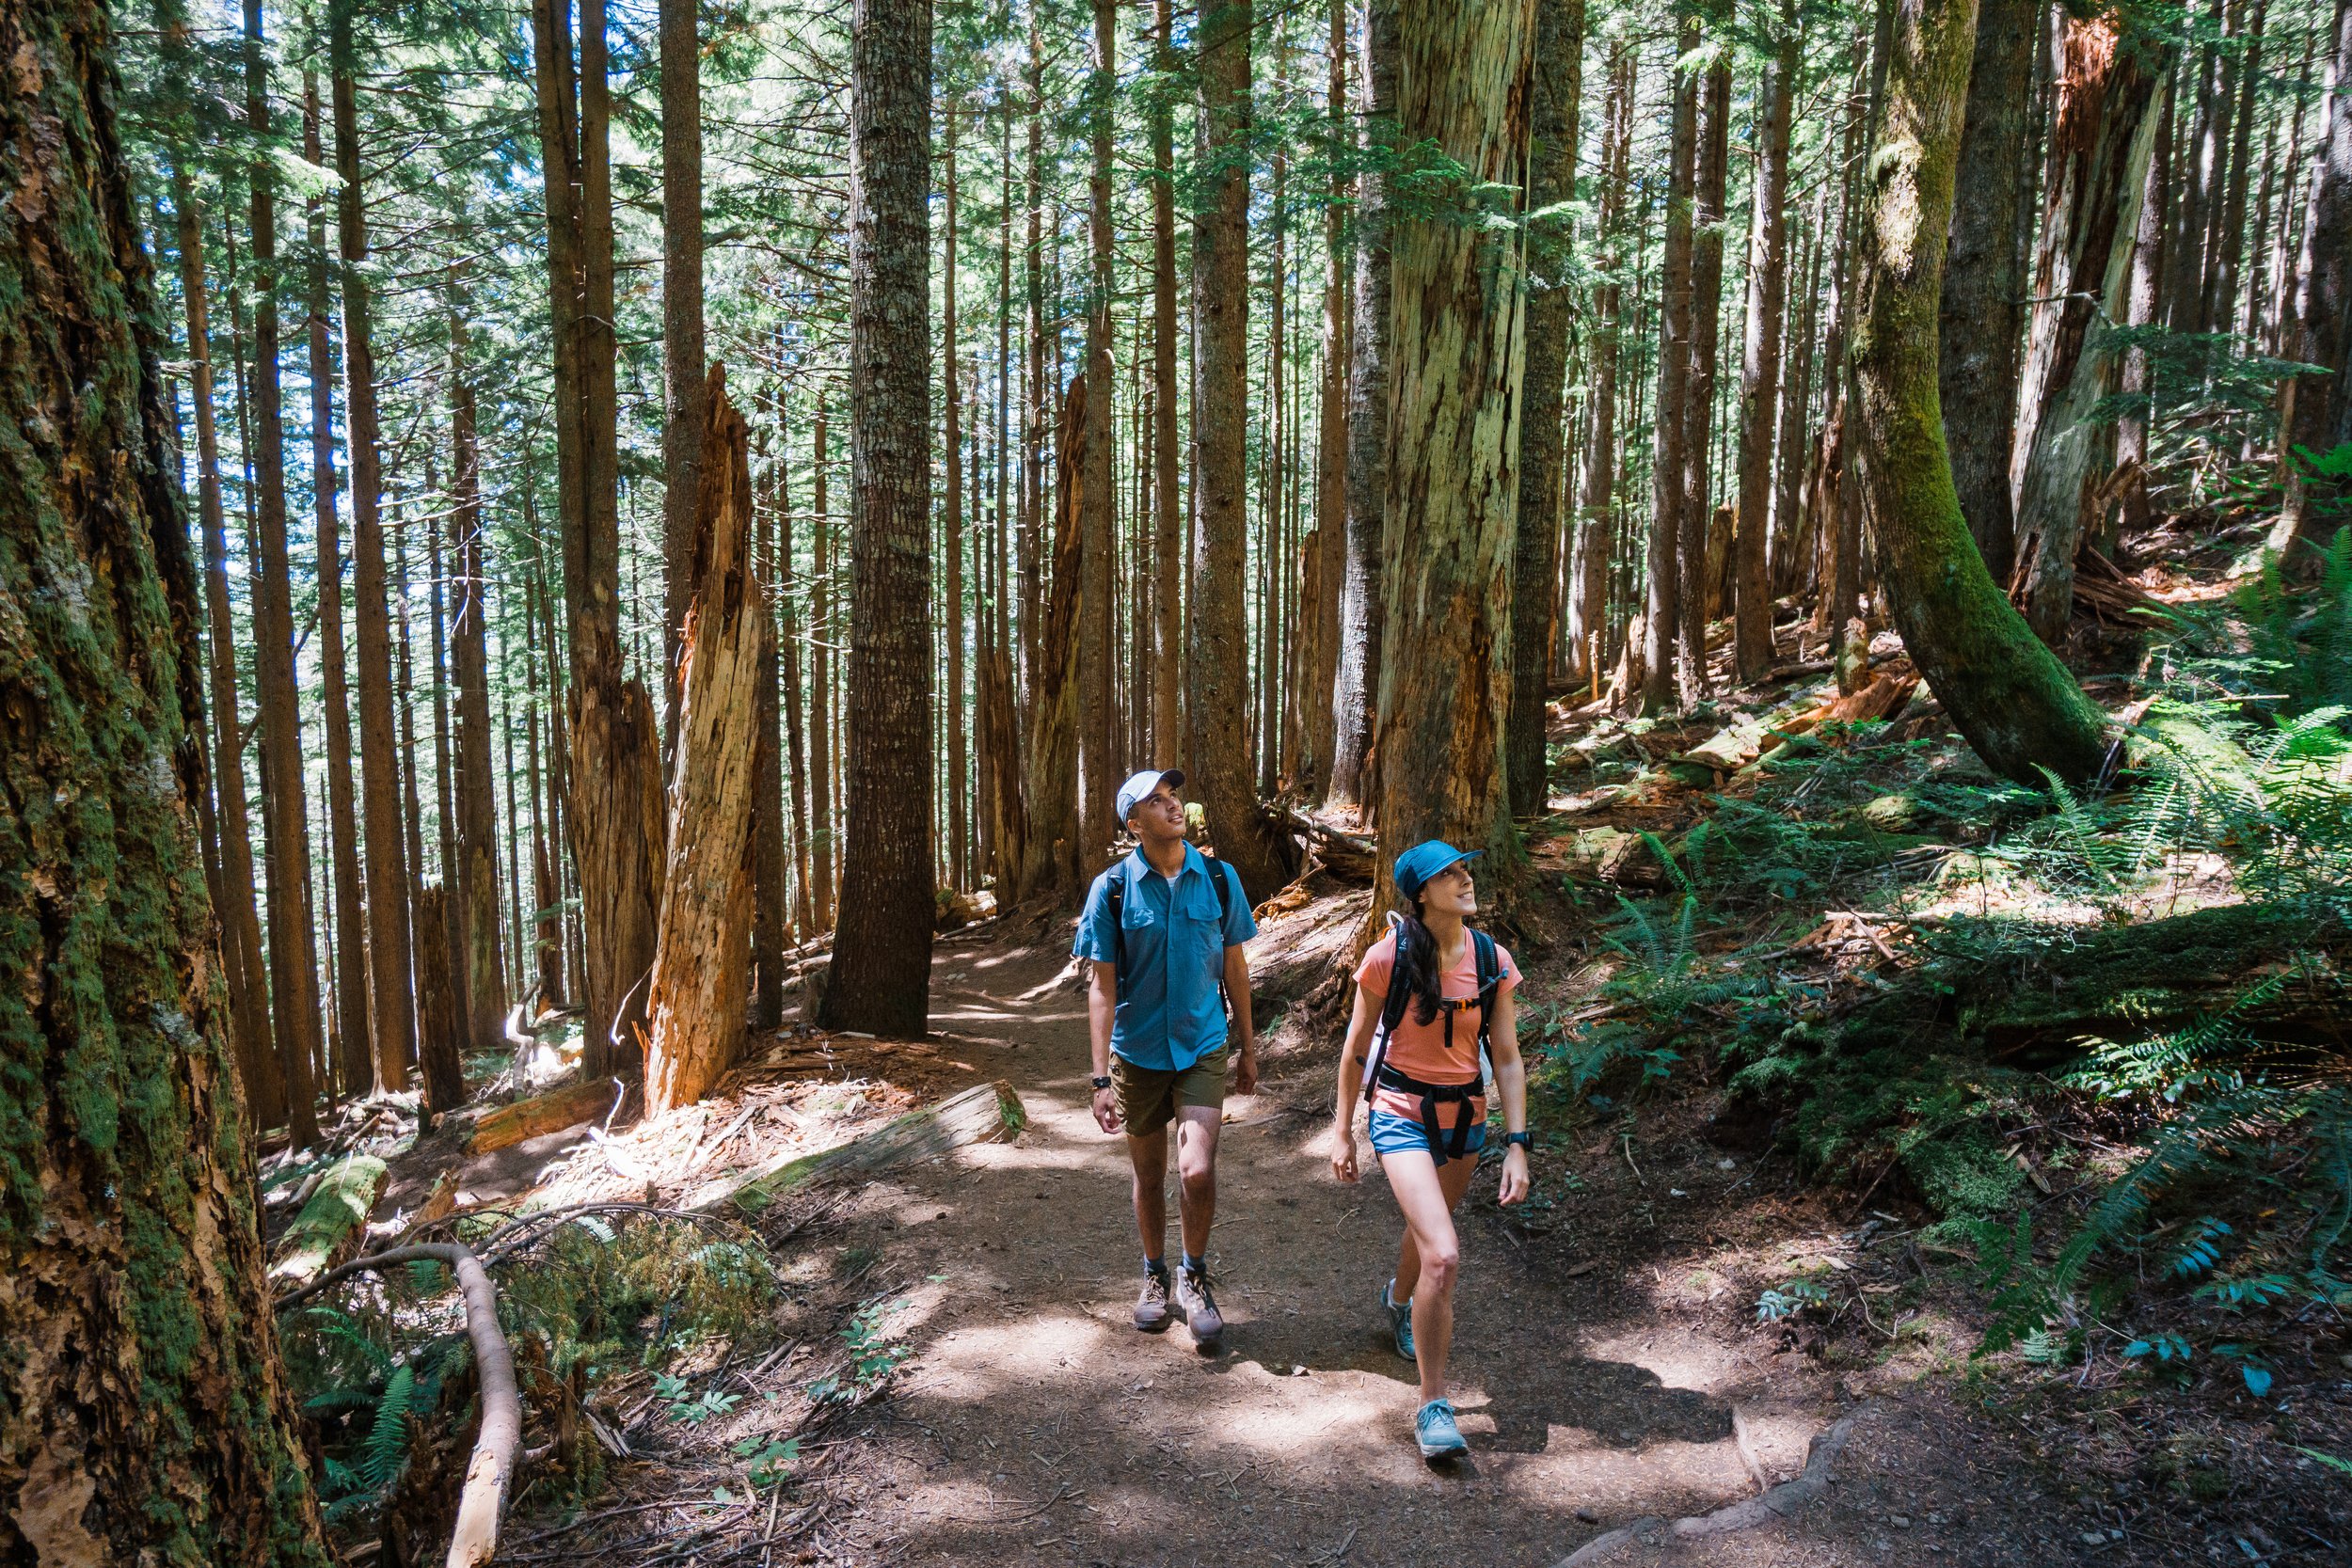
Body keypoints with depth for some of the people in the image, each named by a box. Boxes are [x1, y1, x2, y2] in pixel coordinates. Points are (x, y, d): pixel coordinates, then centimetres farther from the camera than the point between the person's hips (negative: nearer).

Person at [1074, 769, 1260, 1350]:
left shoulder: (1218, 878, -4)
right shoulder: (1112, 888, -9)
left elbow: (1234, 966, 6)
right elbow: (1101, 987, -8)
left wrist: (1247, 1047, 10)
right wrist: (1102, 1077, -11)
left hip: (1202, 1047, 0)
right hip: (1138, 1054, 0)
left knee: (1196, 1172, -14)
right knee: (1149, 1176, 14)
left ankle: (1194, 1276, 13)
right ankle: (1155, 1276, 38)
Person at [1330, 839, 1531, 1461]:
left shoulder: (1493, 962, -7)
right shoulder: (1388, 958, -16)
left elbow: (1507, 1060, -1)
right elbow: (1356, 1048, -4)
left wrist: (1517, 1143, -6)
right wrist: (1342, 1132, 0)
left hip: (1465, 1117, 5)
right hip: (1401, 1113, -4)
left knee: (1427, 1228, 27)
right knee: (1443, 1256, -19)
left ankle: (1399, 1299, 61)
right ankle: (1433, 1404, -3)